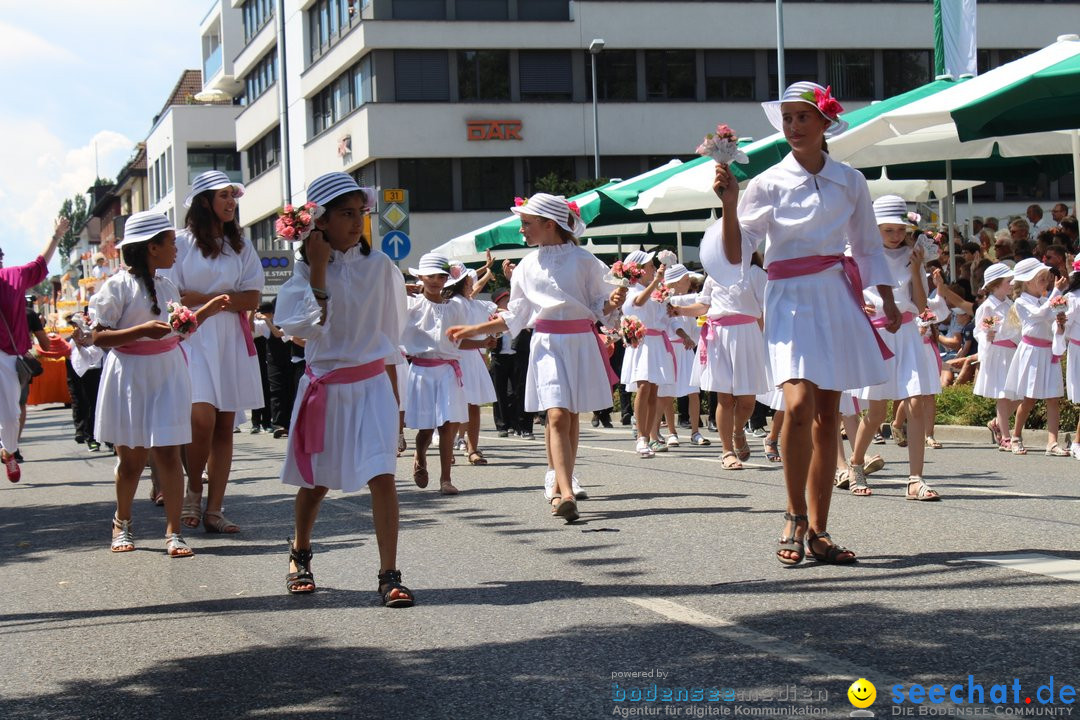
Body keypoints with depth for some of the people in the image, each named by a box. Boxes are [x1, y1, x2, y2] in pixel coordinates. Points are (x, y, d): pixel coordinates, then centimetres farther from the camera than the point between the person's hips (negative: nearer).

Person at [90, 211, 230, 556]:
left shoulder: (167, 286, 10)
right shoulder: (118, 286, -9)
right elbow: (99, 337, -12)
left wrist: (207, 310, 10)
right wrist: (142, 330, -23)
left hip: (168, 375, 4)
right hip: (130, 377, -4)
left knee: (168, 453, -4)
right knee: (131, 457, 7)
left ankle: (173, 531, 0)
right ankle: (122, 523, 28)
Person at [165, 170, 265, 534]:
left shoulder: (241, 247, 14)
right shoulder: (181, 243, 3)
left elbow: (253, 298, 4)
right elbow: (172, 298, -1)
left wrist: (204, 298, -7)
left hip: (232, 340, 4)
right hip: (193, 337, -4)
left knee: (225, 425, 0)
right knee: (202, 416, -19)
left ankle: (214, 509, 4)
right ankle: (193, 489, 4)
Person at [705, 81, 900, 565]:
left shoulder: (850, 181, 8)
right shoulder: (768, 184, 0)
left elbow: (869, 247, 19)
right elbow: (735, 254, -7)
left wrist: (888, 301, 14)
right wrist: (729, 203, -21)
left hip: (839, 298, 3)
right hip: (791, 301, -3)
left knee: (827, 415, 4)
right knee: (799, 405, -21)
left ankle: (817, 531, 9)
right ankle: (795, 516, -3)